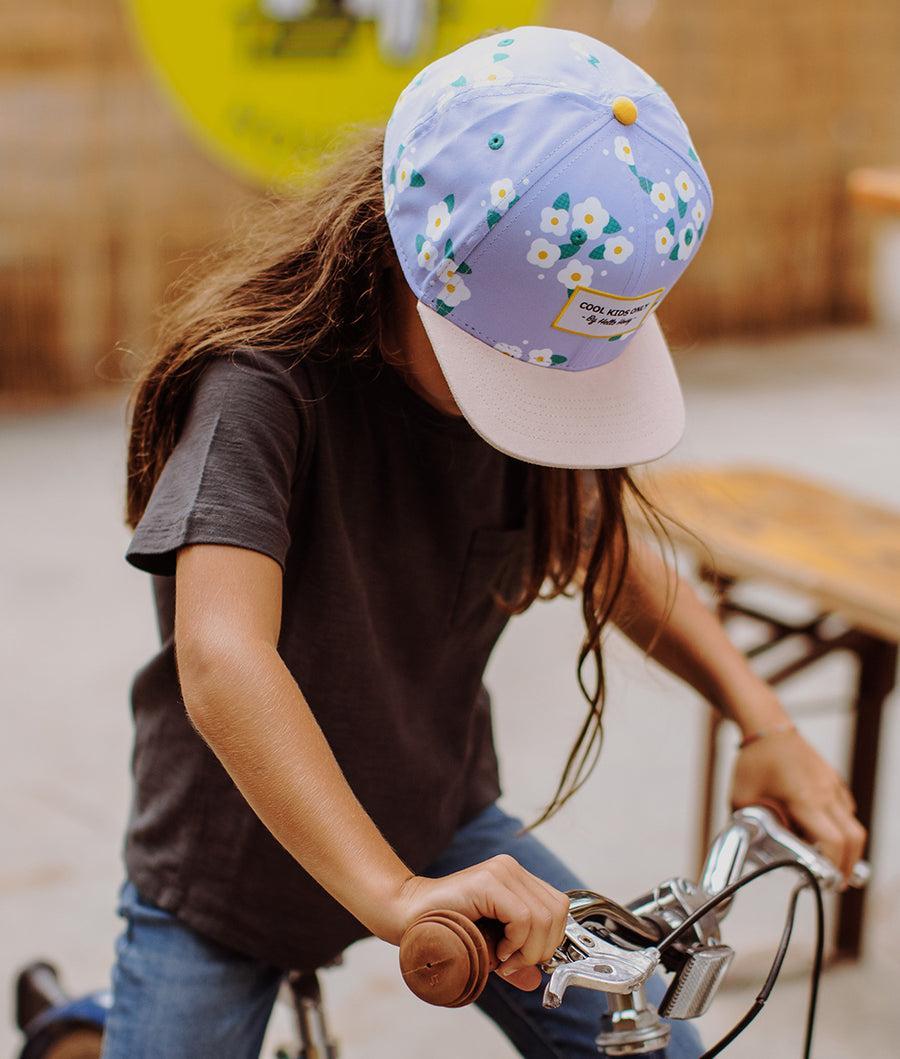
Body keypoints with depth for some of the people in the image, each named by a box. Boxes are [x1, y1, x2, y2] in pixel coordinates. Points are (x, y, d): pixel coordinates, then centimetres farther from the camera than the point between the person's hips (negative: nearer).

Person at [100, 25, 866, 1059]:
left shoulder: (526, 362, -8)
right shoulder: (266, 383, -28)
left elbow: (604, 551, 8)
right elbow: (221, 660, -41)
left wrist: (764, 719, -4)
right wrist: (392, 894, -52)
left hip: (440, 820, 5)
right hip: (234, 852, -4)